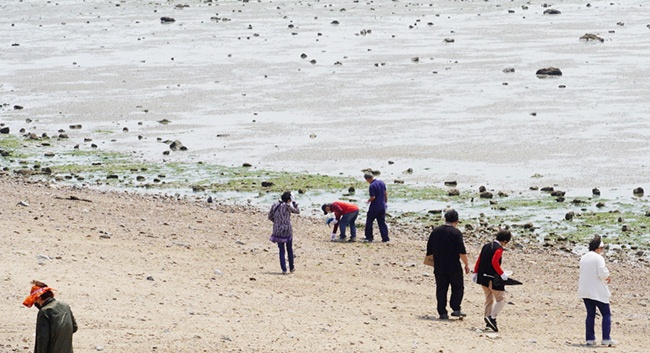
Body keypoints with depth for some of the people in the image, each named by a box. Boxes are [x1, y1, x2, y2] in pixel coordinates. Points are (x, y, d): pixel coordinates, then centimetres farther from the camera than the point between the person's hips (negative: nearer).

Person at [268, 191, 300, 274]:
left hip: (278, 231, 3)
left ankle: (284, 269, 1)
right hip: (287, 230, -3)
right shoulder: (287, 206, -12)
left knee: (281, 250, 8)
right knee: (289, 249, 15)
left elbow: (270, 217, 9)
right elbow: (297, 211, 0)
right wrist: (293, 202, 3)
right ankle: (291, 268, 23)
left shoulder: (275, 205, 1)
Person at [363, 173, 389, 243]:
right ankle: (385, 238, 6)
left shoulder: (372, 186, -19)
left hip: (374, 207, -7)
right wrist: (386, 202, 22)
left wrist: (368, 201, 0)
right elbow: (385, 193, 12)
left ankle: (369, 237, 13)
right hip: (382, 206, 7)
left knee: (369, 221, 9)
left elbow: (373, 197, -20)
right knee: (382, 222, 10)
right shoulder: (381, 182, 5)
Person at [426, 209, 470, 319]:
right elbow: (462, 252, -13)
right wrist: (466, 264, -2)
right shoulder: (456, 233, -10)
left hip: (439, 266, 4)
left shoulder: (436, 231, 5)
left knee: (441, 289, 8)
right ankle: (455, 309, 0)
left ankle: (442, 312, 7)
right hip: (454, 267, -4)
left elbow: (429, 249, 11)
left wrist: (434, 261, 25)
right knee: (458, 287, 9)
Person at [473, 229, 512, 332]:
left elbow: (479, 260, 12)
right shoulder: (499, 249, -13)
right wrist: (502, 274, -16)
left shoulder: (486, 246, 11)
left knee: (489, 299, 18)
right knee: (501, 299, -1)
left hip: (483, 277, 8)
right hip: (493, 278, -8)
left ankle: (488, 322, 18)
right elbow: (494, 262, -24)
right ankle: (492, 317, -18)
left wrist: (476, 273, 17)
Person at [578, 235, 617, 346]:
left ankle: (590, 338, 9)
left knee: (590, 314, 13)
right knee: (606, 314, 1)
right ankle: (606, 338, -7)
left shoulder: (583, 258, 11)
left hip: (585, 291, 7)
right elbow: (602, 273, -21)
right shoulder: (598, 258, -13)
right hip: (597, 291, -7)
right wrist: (607, 277, 1)